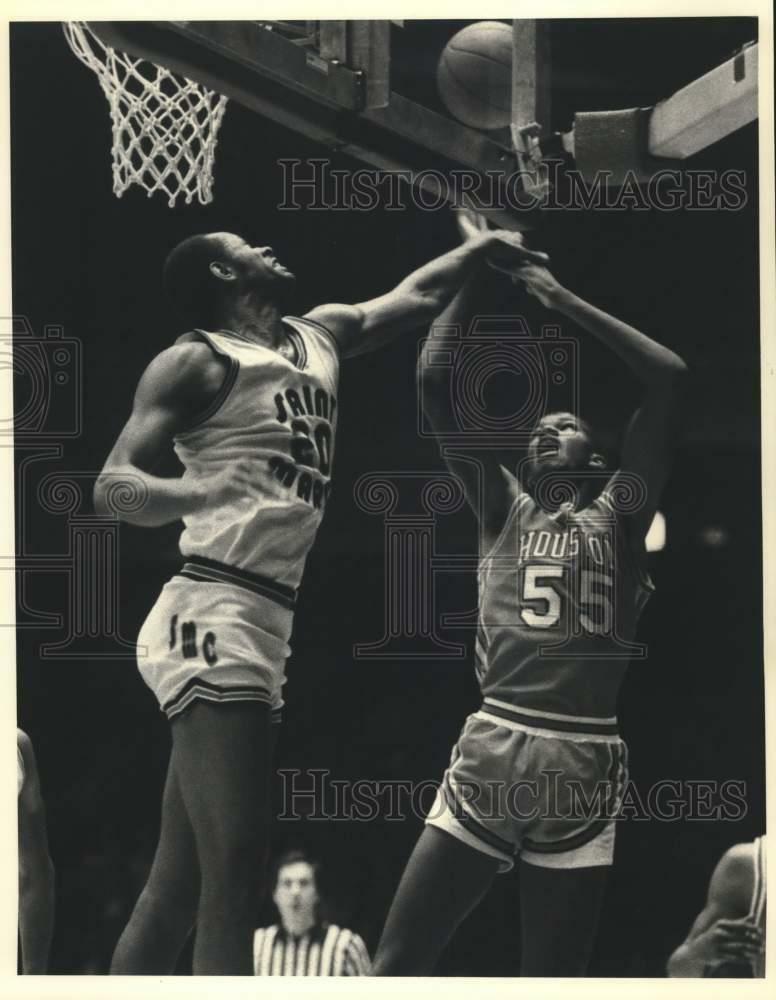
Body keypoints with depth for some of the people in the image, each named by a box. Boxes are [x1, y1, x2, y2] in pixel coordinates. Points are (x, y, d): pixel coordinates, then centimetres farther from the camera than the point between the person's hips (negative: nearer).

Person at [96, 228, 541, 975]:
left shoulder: (320, 337, 20)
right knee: (232, 865, -17)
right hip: (215, 616, -9)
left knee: (179, 878, 7)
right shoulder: (199, 360, -3)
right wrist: (199, 491, -33)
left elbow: (416, 297, 39)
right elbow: (112, 485, -14)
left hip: (276, 625, 9)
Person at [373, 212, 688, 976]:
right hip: (490, 752, 0)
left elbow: (668, 376, 7)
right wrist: (475, 276, 14)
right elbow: (434, 379, 9)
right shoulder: (504, 509, 15)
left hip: (586, 764, 0)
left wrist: (563, 300, 12)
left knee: (553, 980, 6)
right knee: (395, 965, -3)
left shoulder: (616, 516, 13)